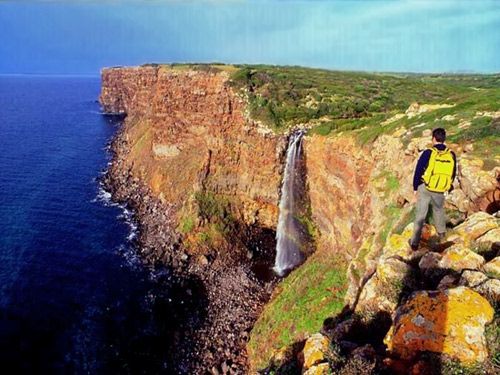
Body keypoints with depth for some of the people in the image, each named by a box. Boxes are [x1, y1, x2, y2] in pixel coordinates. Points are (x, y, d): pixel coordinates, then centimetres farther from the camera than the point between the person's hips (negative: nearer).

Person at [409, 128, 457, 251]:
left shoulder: (428, 153, -14)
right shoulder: (451, 155, -4)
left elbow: (418, 171, -9)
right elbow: (452, 174, 8)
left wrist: (415, 188, 4)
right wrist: (448, 186, 25)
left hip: (425, 188, -2)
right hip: (440, 191, 3)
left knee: (420, 214, 3)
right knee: (439, 209, 29)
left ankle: (415, 242, 6)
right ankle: (441, 233, 45)